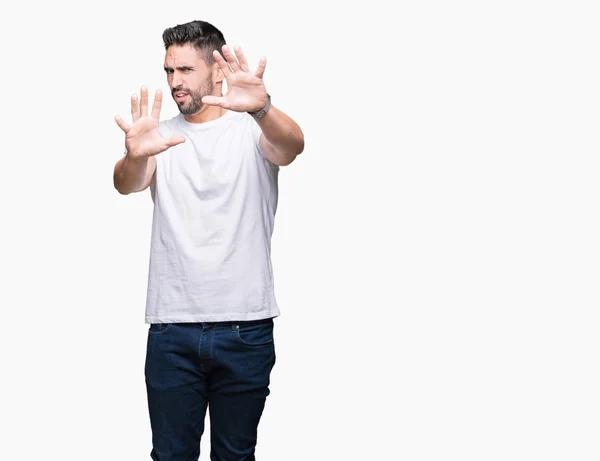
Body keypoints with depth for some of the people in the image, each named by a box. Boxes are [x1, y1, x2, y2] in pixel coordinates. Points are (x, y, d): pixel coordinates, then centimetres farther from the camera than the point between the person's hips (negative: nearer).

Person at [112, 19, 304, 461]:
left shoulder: (252, 129, 0)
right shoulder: (161, 134, 7)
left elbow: (292, 146, -23)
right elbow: (127, 184, -12)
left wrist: (261, 108, -46)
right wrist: (135, 157, -37)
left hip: (246, 327, -1)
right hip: (171, 326, 2)